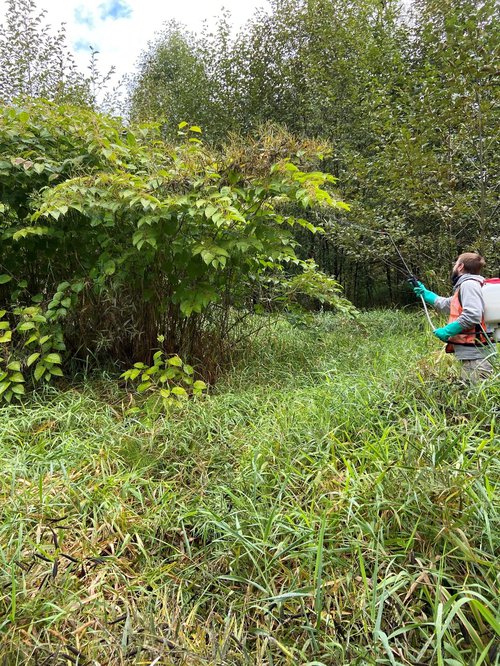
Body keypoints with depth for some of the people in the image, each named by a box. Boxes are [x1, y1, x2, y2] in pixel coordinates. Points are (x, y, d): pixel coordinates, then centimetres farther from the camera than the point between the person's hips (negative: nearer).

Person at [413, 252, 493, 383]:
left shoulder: (469, 284, -10)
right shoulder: (463, 285, 22)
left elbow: (473, 315, -22)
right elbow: (445, 304, 36)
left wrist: (448, 330, -17)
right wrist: (424, 293, 38)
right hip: (470, 352, 10)